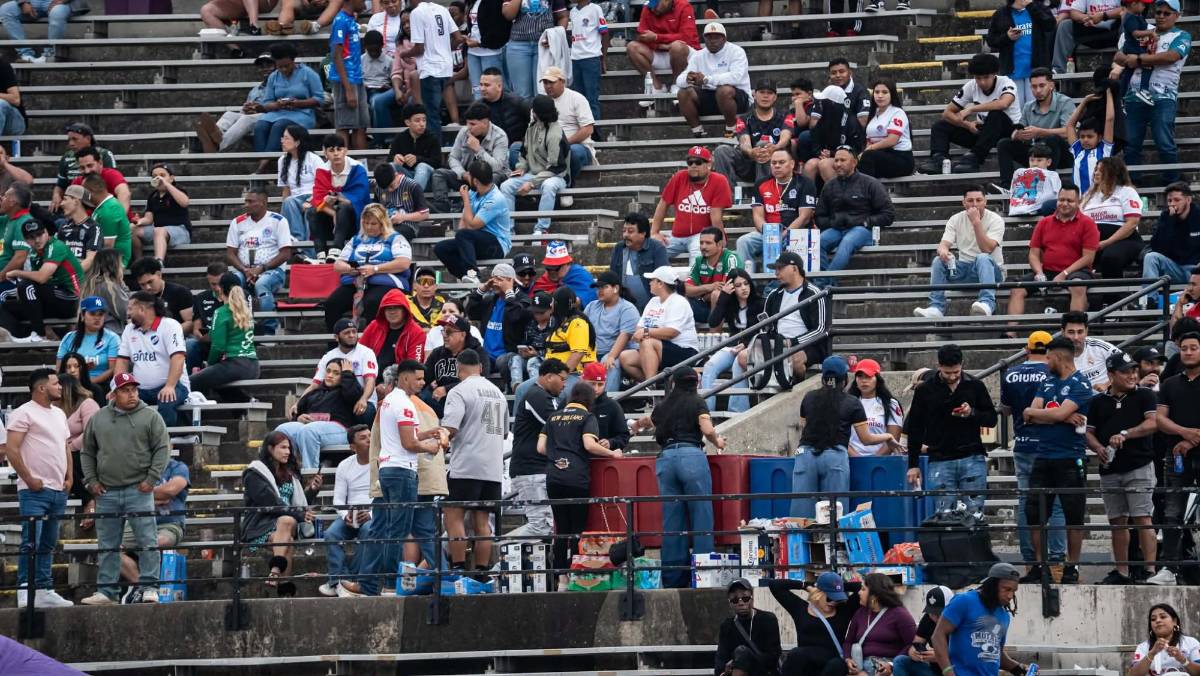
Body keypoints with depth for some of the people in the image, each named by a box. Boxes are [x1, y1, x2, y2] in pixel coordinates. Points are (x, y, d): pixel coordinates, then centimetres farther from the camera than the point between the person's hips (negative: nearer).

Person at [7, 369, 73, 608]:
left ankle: (44, 591, 13)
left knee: (48, 545, 10)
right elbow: (12, 449, -14)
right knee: (31, 544, -12)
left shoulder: (59, 414, 18)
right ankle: (24, 592, -13)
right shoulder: (24, 413, -8)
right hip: (34, 490, -8)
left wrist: (69, 478, 12)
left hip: (58, 490, 8)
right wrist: (29, 479, -15)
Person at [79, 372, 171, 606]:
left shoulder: (150, 417, 2)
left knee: (147, 542, -6)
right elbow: (87, 452, 17)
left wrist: (151, 479, -8)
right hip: (107, 492, 3)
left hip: (138, 491, -3)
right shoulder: (98, 419, 11)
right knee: (107, 545, 7)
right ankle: (105, 591, 11)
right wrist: (91, 481, 6)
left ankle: (149, 588, -3)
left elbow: (162, 449, 0)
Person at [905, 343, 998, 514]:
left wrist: (972, 413, -12)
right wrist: (913, 465, 7)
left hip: (972, 458, 0)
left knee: (975, 511, -2)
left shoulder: (975, 386, 5)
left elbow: (992, 419, 10)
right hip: (940, 460, 0)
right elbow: (914, 430, 10)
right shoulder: (925, 390, 4)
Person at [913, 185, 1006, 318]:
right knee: (938, 261, -21)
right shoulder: (956, 220, 3)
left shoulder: (995, 220, -9)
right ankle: (936, 307, -28)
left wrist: (976, 222, -28)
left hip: (990, 269, -4)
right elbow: (944, 244, -9)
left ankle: (987, 303, -53)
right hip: (965, 269, 4)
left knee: (982, 258, -36)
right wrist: (943, 250, -34)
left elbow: (987, 249, -23)